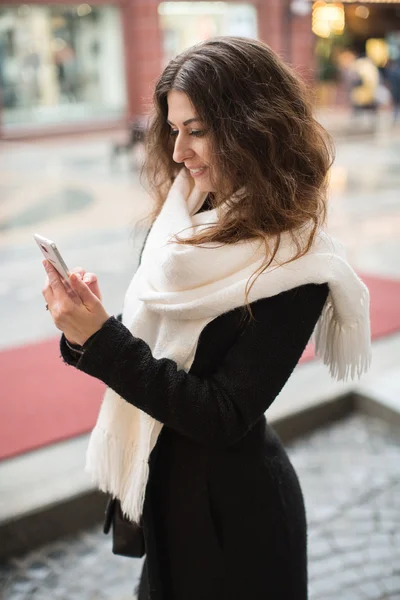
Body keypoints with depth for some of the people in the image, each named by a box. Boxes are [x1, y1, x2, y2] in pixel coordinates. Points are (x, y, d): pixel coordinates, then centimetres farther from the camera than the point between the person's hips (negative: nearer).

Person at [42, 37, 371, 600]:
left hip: (233, 513, -6)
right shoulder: (183, 221, -2)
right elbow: (144, 346, 0)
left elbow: (224, 416, -23)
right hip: (165, 489, 6)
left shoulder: (291, 263, -23)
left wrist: (100, 338, -29)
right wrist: (83, 330, -20)